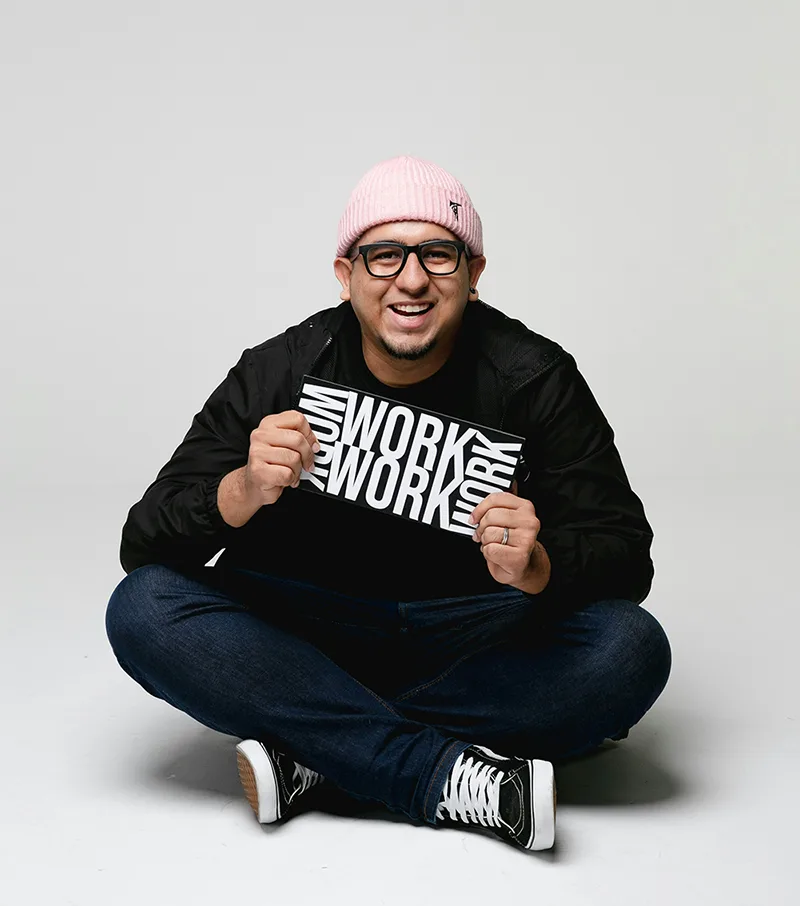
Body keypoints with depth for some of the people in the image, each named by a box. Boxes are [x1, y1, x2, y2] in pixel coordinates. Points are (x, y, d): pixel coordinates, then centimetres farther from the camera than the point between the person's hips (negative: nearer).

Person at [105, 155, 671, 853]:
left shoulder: (534, 377, -9)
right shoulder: (278, 375, -9)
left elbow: (626, 555, -9)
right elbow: (144, 545, -11)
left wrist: (540, 570, -33)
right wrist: (243, 492, -33)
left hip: (473, 643, 0)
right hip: (304, 633, 1)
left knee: (631, 651, -27)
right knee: (142, 608, -24)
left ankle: (316, 753, -22)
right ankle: (448, 777, -29)